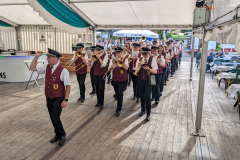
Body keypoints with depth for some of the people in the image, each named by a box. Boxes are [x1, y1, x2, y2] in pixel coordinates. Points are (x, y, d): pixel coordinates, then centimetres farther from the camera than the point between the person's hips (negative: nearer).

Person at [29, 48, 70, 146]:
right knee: (52, 118, 15)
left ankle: (62, 135, 20)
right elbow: (32, 68, 8)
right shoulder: (46, 67, 1)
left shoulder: (63, 71, -19)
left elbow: (67, 86, -17)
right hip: (49, 98, 7)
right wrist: (36, 57, -5)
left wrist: (65, 100, -19)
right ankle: (58, 134, 37)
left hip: (58, 99, -6)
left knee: (55, 118, -8)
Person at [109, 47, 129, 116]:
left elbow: (126, 68, -20)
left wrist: (120, 61, -24)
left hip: (123, 80, -4)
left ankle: (119, 109, -1)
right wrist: (112, 66, -25)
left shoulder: (125, 59, -3)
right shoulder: (112, 60, 5)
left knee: (120, 93, -14)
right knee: (117, 93, 13)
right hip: (114, 80, 4)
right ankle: (120, 104, 37)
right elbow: (109, 70, -3)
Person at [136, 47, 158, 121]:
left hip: (148, 80, -3)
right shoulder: (139, 59, 3)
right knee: (142, 96, 12)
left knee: (147, 96, -12)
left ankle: (148, 114, 1)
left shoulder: (152, 60, -6)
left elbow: (155, 71, -8)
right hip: (140, 80, 4)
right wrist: (138, 66, -18)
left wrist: (148, 68, -25)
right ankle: (143, 110, 35)